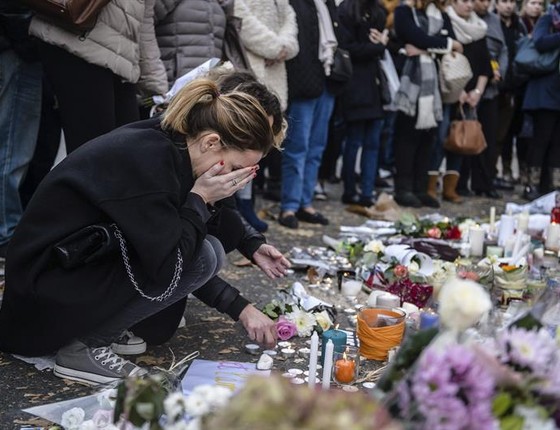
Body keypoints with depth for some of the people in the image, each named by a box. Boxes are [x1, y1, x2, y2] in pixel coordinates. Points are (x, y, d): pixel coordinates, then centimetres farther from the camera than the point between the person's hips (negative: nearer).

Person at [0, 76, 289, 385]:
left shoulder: (164, 147, 3)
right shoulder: (146, 159, -24)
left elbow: (176, 255, 9)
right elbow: (168, 268, -24)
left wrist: (241, 309, 6)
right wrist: (201, 198, -15)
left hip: (87, 267, 9)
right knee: (202, 257, -16)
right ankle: (84, 345, -7)